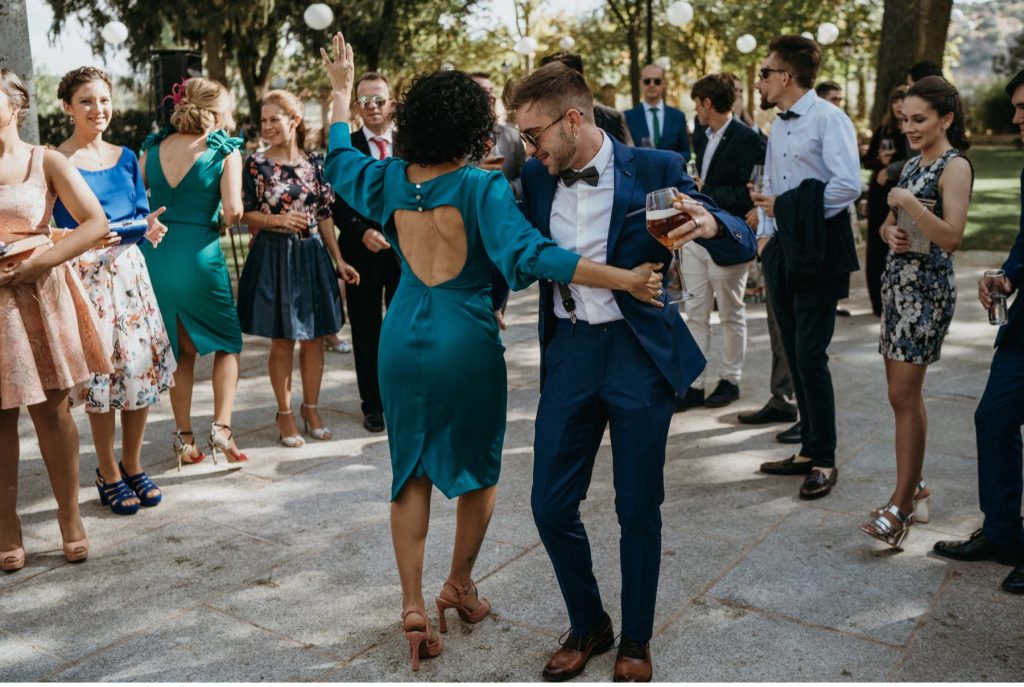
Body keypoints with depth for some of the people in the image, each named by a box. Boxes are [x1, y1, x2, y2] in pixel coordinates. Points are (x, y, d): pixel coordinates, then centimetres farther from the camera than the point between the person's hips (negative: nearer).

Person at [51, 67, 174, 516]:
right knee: (100, 370, 0)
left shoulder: (126, 158, 11)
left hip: (129, 270, 5)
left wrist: (150, 226, -9)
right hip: (86, 276, -4)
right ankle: (108, 474, 15)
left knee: (142, 366, 4)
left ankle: (132, 465, 21)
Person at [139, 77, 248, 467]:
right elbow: (233, 210, -14)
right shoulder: (224, 150, -5)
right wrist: (228, 220, 7)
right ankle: (221, 428, 1)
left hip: (154, 254, 4)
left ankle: (184, 439, 18)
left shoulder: (152, 147, 8)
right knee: (226, 342, 15)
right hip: (199, 255, -4)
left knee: (181, 349, 17)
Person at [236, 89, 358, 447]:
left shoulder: (315, 162, 4)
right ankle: (285, 414, 19)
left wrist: (339, 261, 4)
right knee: (282, 341, 5)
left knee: (314, 337, 9)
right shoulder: (256, 163, -3)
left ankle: (311, 408, 25)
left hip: (312, 255, 3)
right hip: (274, 256, -3)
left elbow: (325, 215, 7)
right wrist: (278, 220, -19)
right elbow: (246, 214, -1)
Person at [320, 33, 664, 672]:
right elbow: (530, 255, -26)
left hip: (404, 341, 4)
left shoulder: (391, 180, 0)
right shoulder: (483, 187, -15)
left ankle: (414, 606, 13)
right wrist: (625, 278, -28)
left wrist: (341, 93, 32)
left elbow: (340, 162, 20)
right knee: (478, 469, 18)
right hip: (467, 343, -4)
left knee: (412, 471, 14)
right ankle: (460, 584, 33)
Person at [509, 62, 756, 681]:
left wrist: (710, 225, -30)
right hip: (569, 352, 4)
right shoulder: (537, 178, 4)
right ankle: (588, 625, 29)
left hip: (639, 354, -3)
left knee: (639, 509, 7)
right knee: (552, 504, 5)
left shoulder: (656, 169, -8)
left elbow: (744, 245, -8)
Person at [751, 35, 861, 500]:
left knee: (810, 356, -6)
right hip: (782, 250, 8)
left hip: (817, 252, -8)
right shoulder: (778, 126, 14)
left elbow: (848, 184, -22)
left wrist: (786, 206, -16)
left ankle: (824, 460, 8)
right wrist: (765, 234, 9)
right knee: (794, 355, 11)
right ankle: (808, 450, 23)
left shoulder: (829, 119, -11)